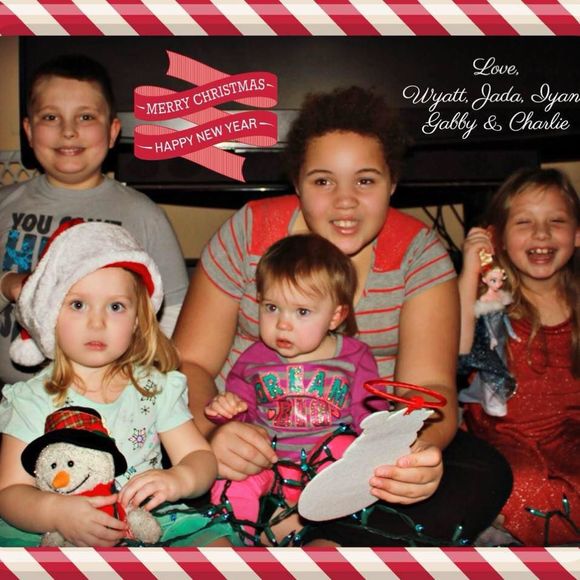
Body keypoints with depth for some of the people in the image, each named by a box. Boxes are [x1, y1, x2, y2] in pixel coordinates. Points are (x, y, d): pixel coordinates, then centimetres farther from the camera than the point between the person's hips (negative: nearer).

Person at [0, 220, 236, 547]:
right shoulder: (33, 401, -1)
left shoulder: (158, 388, 4)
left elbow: (200, 457, 4)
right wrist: (55, 511, -26)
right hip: (52, 535, 0)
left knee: (218, 540, -23)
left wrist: (178, 479, -20)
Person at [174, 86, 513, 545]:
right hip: (254, 437, 0)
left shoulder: (418, 252, -5)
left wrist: (422, 449, -39)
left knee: (485, 474, -23)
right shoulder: (249, 233, -5)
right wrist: (210, 431, -29)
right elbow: (191, 363, -6)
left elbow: (429, 386, -14)